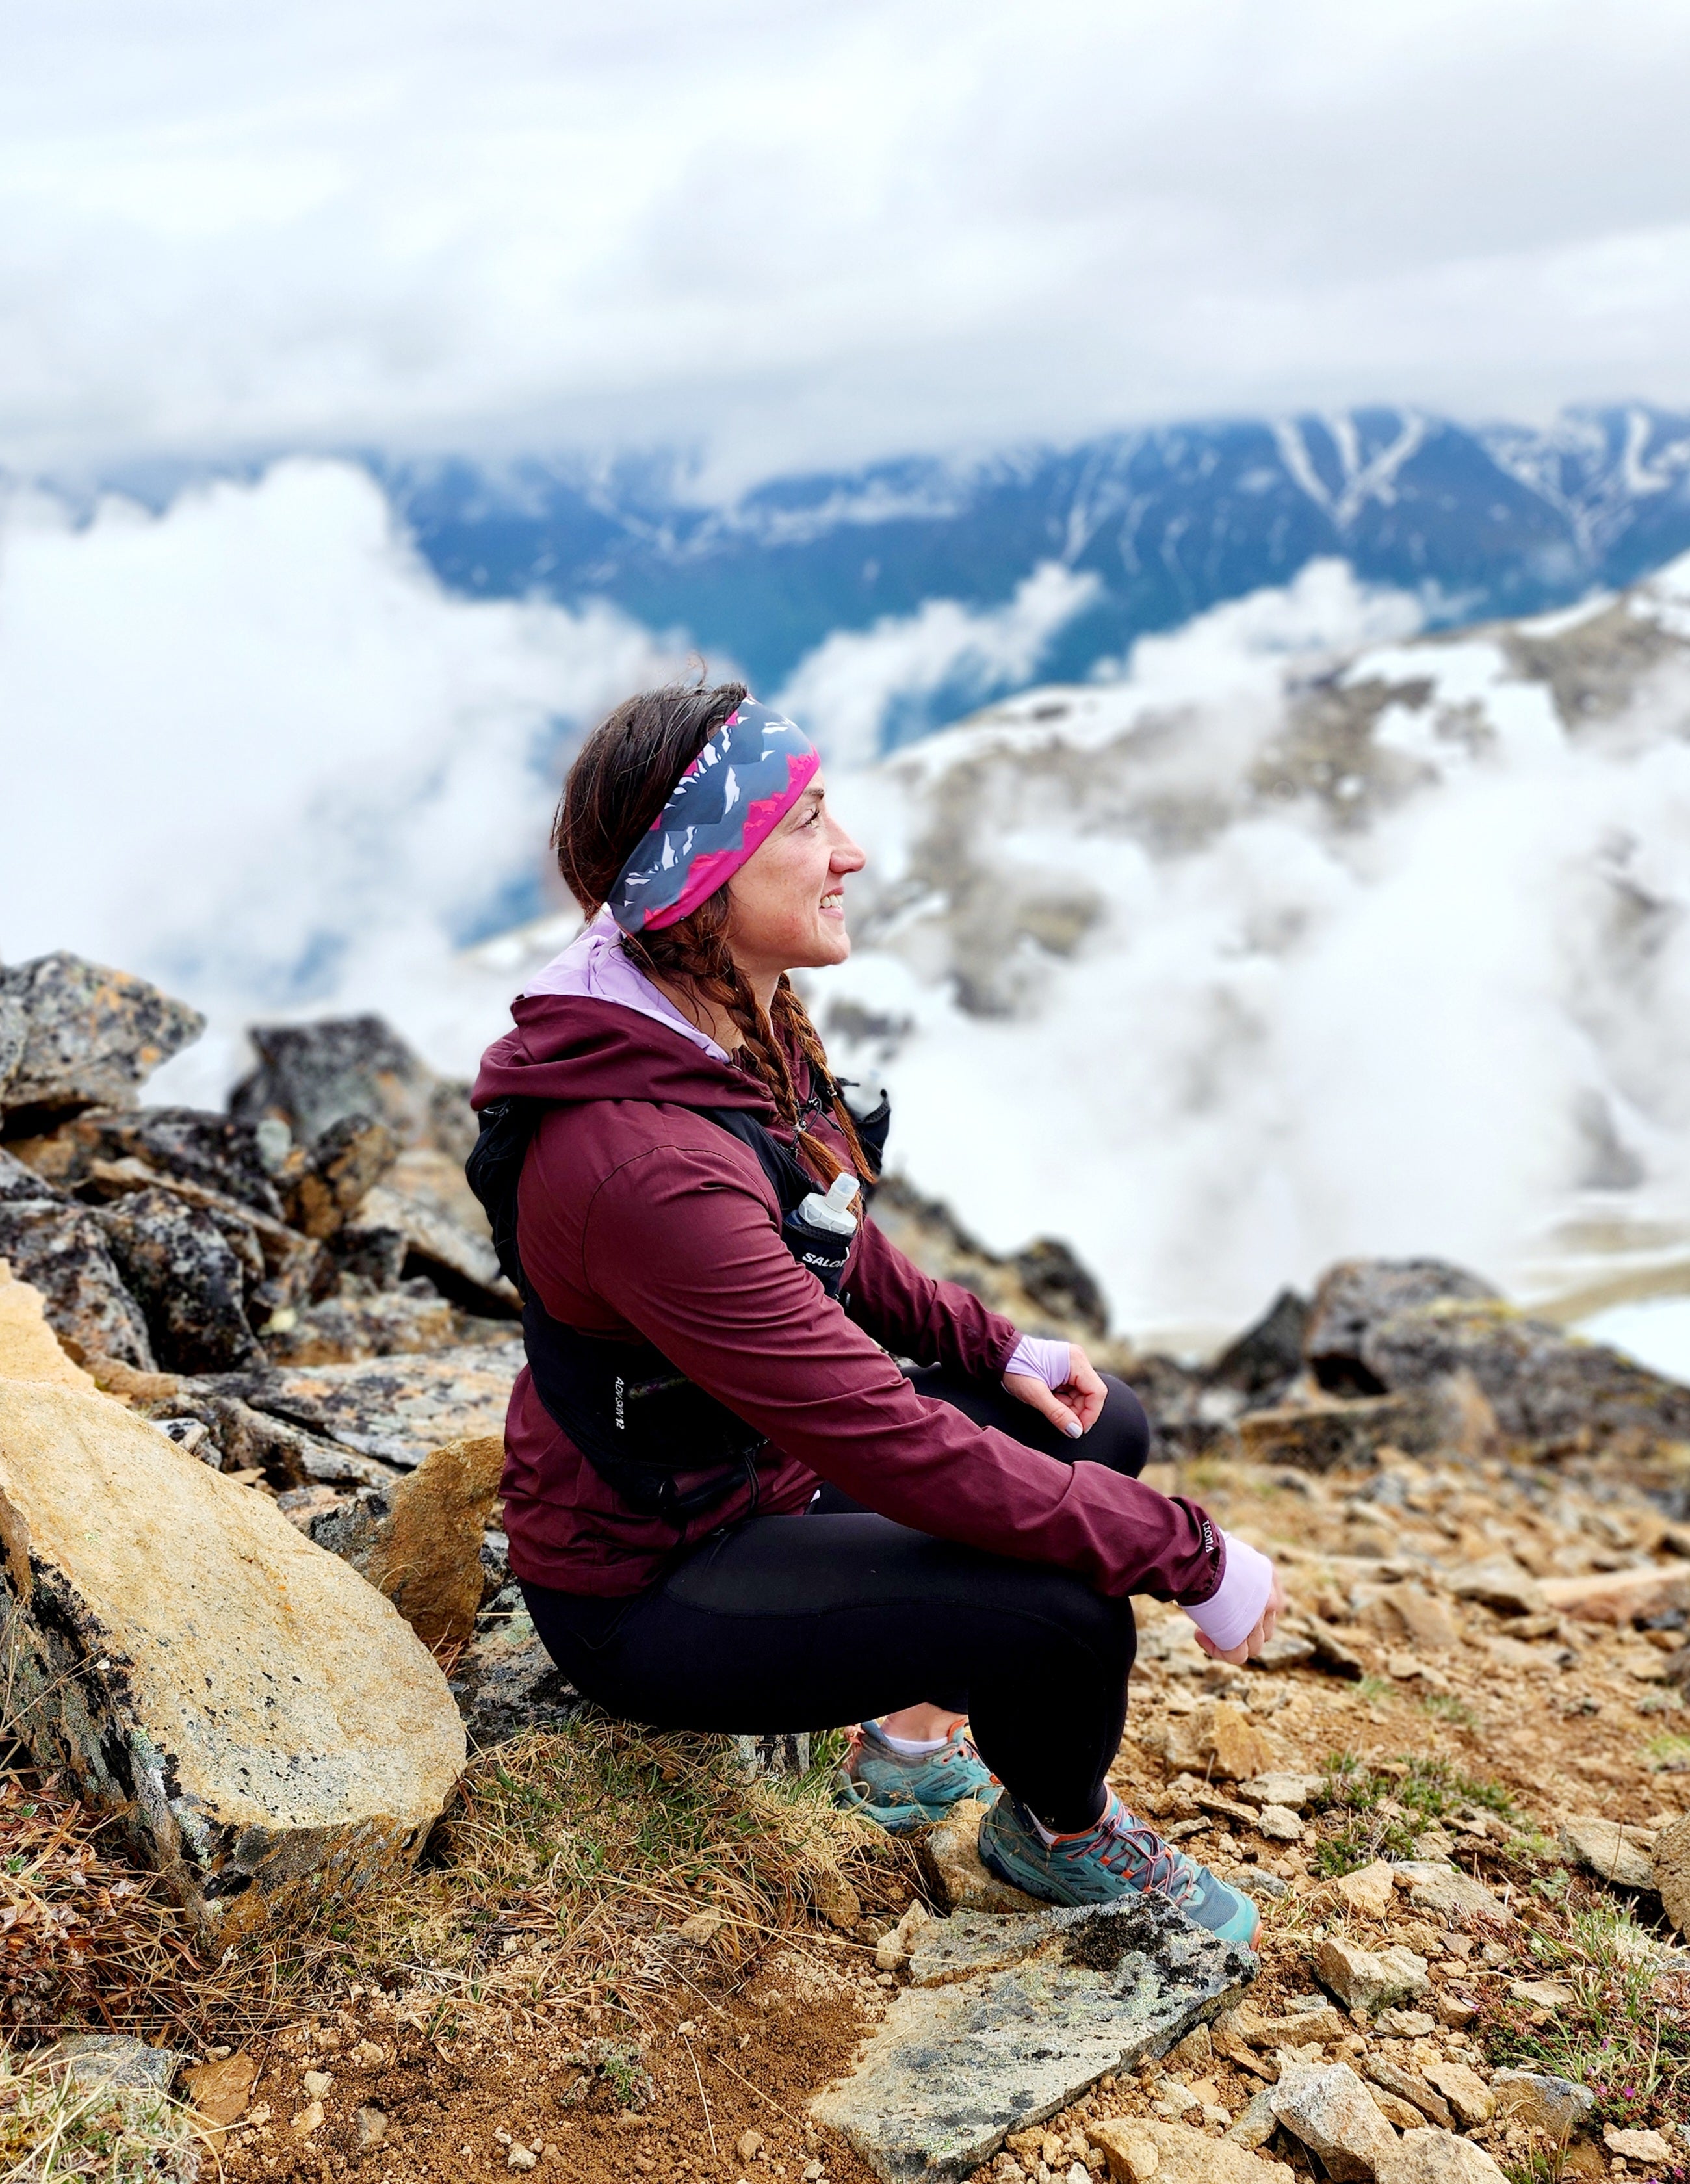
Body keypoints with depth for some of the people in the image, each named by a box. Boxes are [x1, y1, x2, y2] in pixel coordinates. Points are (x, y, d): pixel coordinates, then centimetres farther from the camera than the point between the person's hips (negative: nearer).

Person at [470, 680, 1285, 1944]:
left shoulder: (739, 1026, -6)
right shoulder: (649, 1163, -36)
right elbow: (893, 1447, -33)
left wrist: (993, 1345, 3)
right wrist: (1189, 1554, -26)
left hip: (765, 1461, 9)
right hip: (642, 1587, -9)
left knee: (1102, 1428, 9)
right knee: (1068, 1619, -24)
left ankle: (919, 1729, 23)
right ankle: (1059, 1833, 12)